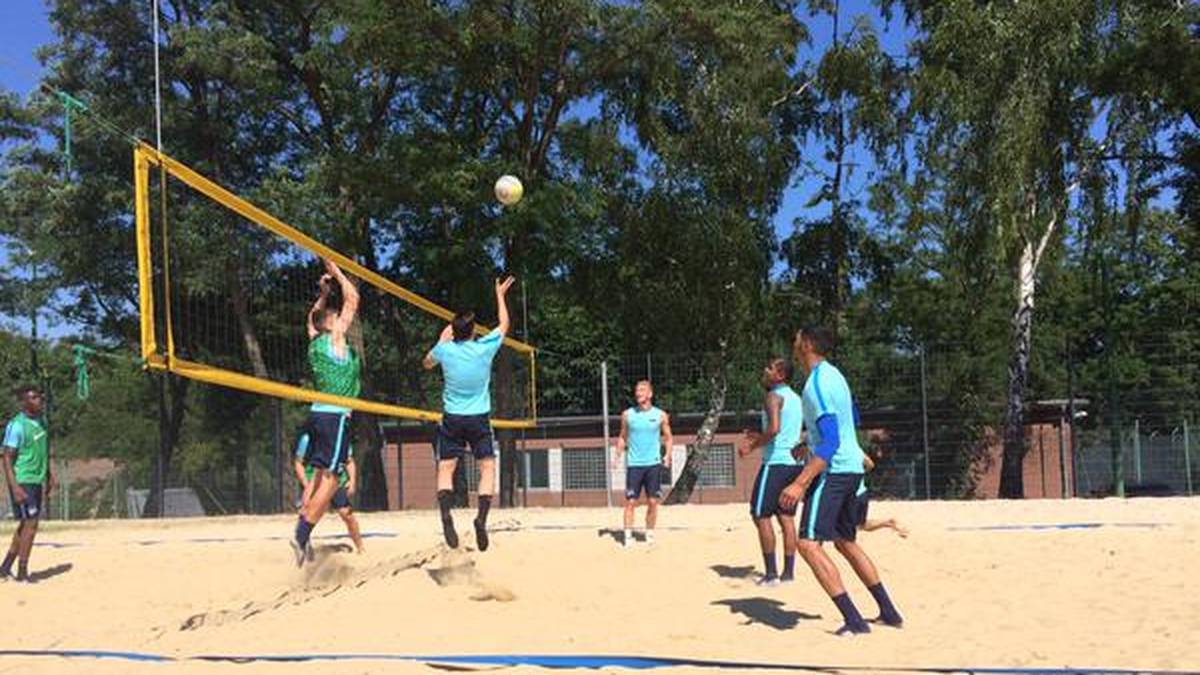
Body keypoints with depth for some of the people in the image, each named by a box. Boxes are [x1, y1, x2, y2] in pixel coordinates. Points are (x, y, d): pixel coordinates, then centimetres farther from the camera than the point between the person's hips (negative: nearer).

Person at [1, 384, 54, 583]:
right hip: (23, 481, -8)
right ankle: (22, 572, 1)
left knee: (26, 525, 13)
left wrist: (49, 476, 19)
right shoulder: (17, 425, -15)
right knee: (30, 524, -8)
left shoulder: (40, 421, 10)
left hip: (37, 482, 8)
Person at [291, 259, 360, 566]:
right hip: (335, 416, -8)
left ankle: (302, 533, 5)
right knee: (330, 478, -9)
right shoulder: (335, 338, -6)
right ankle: (302, 536, -16)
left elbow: (313, 316, 34)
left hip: (318, 413, 8)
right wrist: (338, 274, 6)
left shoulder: (315, 340, 12)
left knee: (320, 475, 9)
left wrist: (323, 293, 29)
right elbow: (352, 299, -4)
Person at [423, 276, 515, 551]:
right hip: (479, 418, -1)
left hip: (452, 418, 1)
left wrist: (442, 340, 24)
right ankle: (482, 518, -12)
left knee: (446, 469, 3)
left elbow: (427, 363, 19)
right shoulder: (484, 348, -8)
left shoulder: (445, 350, -6)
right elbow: (504, 325, 11)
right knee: (488, 467, 5)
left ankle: (445, 514, -19)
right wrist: (500, 295, 20)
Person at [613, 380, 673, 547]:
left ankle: (650, 533, 16)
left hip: (653, 464, 0)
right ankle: (628, 535, 0)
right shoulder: (627, 415, 4)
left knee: (653, 502, 3)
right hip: (633, 464, 0)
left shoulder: (660, 415, 2)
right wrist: (618, 455, 1)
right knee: (630, 501, -3)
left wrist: (667, 454, -7)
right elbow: (622, 437, 13)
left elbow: (668, 437, 9)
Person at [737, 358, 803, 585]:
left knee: (761, 516, -3)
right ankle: (788, 571, 10)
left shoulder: (774, 396, -11)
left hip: (776, 462, -9)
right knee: (786, 517, 10)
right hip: (794, 462, 9)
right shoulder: (795, 398, 18)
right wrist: (760, 437, 24)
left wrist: (752, 446, -13)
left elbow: (774, 428, -25)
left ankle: (771, 573, -5)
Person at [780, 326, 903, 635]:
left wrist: (800, 484, -28)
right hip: (852, 468, 10)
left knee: (809, 543, -12)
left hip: (833, 471, -10)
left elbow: (830, 442, -24)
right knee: (845, 542, 21)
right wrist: (810, 442, 40)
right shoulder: (833, 374, 14)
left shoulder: (817, 383, -17)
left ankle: (854, 620, -14)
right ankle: (889, 612, 26)